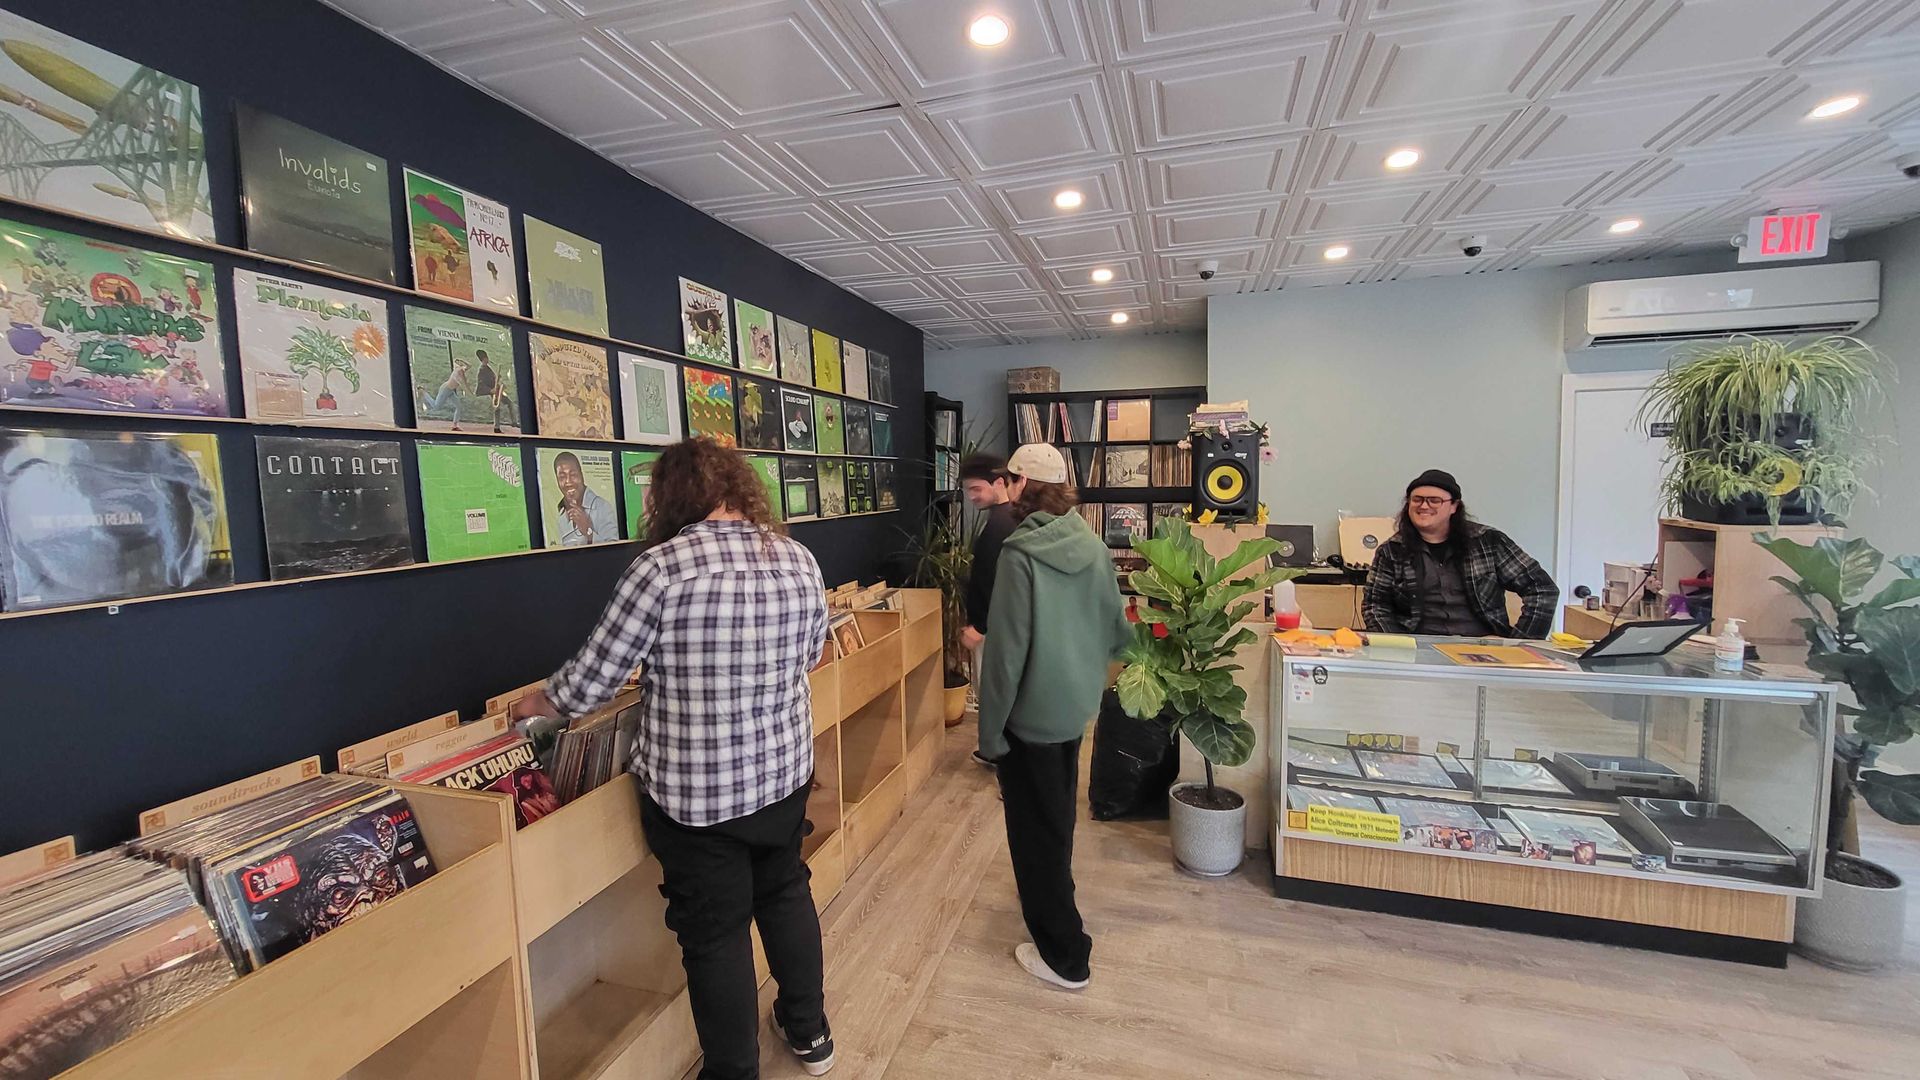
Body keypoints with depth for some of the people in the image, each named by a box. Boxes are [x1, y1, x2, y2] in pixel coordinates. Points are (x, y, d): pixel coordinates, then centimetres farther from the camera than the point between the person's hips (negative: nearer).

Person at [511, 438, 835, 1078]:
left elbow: (591, 680, -13)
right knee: (786, 892, 25)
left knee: (715, 934, 13)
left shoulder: (664, 565, -20)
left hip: (696, 790, -5)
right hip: (785, 771, 6)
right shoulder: (800, 558, -4)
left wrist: (536, 703, 8)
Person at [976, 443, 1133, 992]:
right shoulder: (1093, 548, -4)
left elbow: (1006, 650, -22)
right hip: (1077, 705, 7)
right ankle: (1053, 898, 51)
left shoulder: (1020, 555, -22)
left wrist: (990, 727, -14)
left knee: (1035, 828, 10)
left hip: (1032, 711, -7)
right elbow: (1117, 630, 3)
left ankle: (1064, 955, 22)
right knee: (1059, 813, 27)